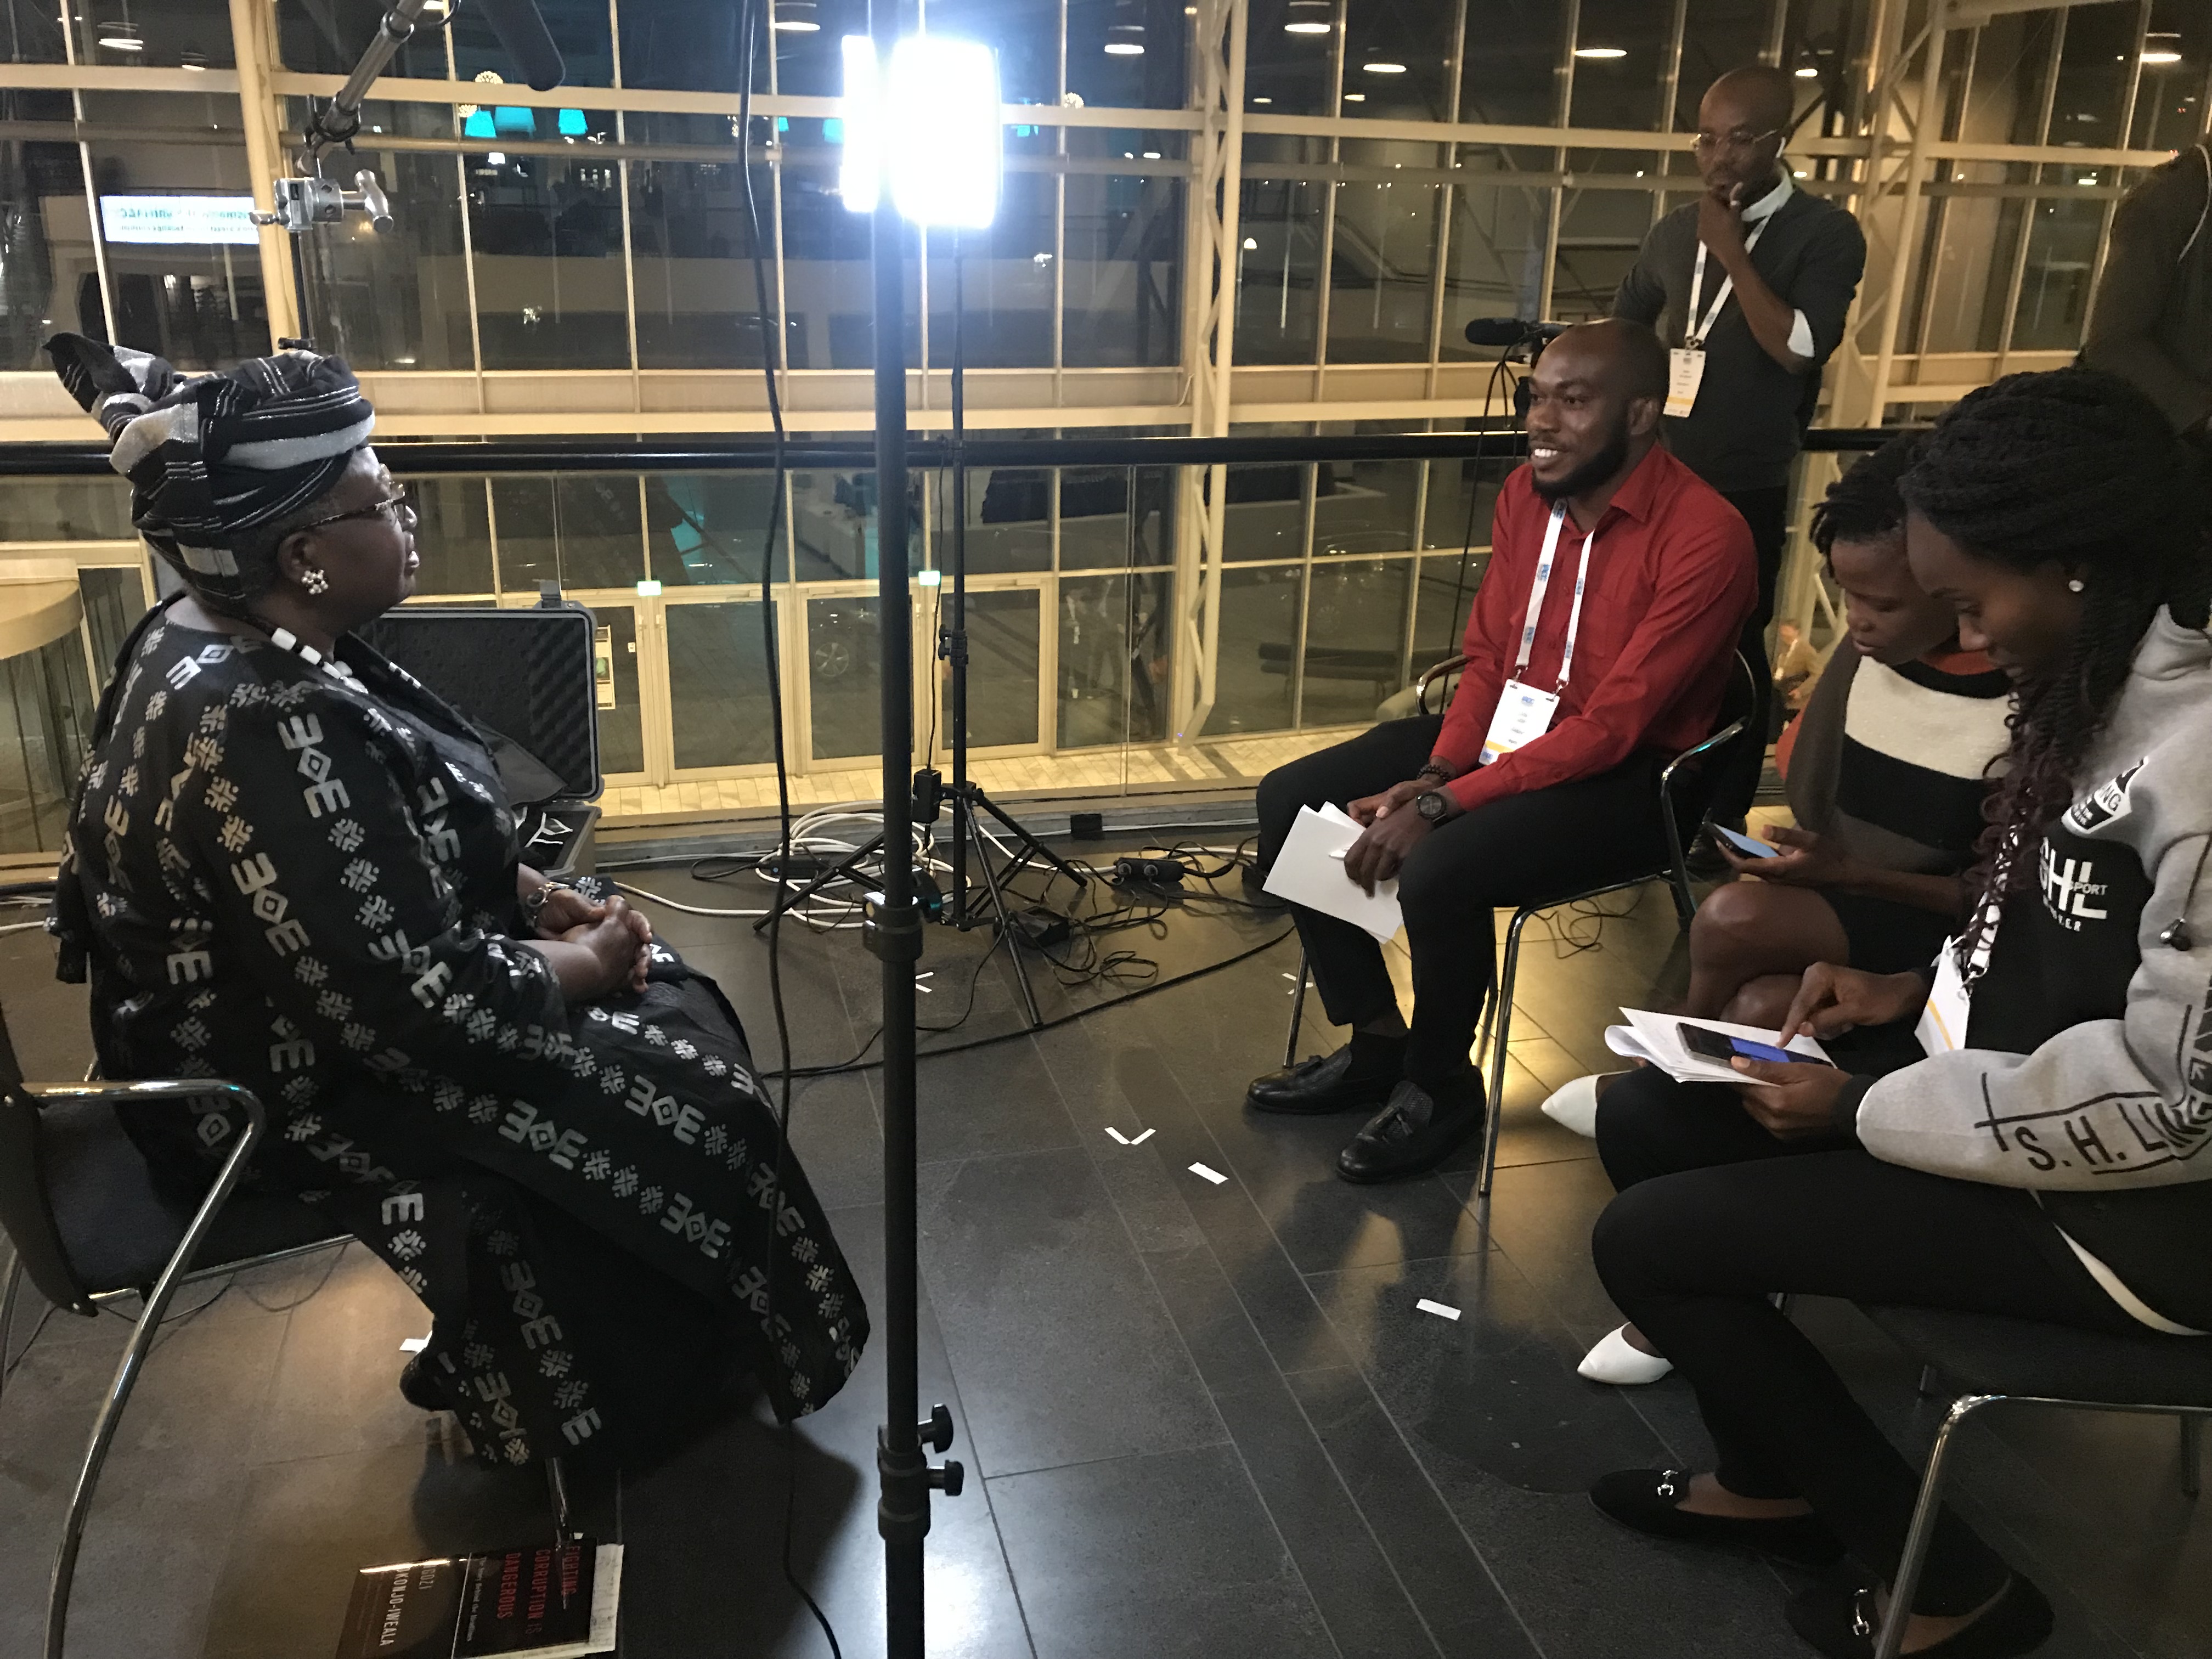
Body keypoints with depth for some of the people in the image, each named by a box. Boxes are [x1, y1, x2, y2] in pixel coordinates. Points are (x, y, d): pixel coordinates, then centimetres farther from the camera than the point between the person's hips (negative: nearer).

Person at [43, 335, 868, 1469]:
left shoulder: (221, 646, -1)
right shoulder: (266, 734, -33)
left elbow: (403, 856, 11)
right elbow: (417, 1006, -31)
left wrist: (537, 897, 0)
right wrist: (580, 966, -14)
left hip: (308, 1007, 10)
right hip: (299, 1094, -10)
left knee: (668, 1003, 13)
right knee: (683, 1105, -4)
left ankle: (498, 1352, 27)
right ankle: (630, 1405, 23)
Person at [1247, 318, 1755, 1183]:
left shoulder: (1704, 536, -22)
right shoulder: (1527, 493, 0)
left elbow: (1610, 728, -25)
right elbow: (1487, 658, 6)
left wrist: (1442, 804, -29)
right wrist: (1431, 773, -12)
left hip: (1630, 777, -7)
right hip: (1512, 729, 8)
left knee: (1438, 870, -32)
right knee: (1290, 800, -5)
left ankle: (1438, 1086, -3)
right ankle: (1376, 1043, 8)